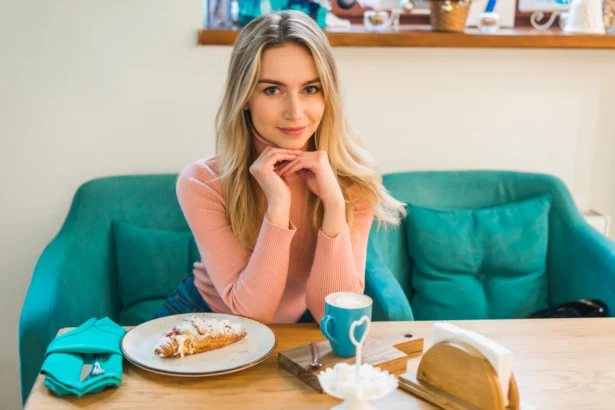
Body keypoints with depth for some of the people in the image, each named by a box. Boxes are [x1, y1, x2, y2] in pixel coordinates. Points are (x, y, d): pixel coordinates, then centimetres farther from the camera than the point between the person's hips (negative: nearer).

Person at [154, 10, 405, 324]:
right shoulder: (202, 183, -18)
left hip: (302, 326, 1)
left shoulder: (353, 179, -14)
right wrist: (278, 205, -30)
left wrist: (334, 204, -28)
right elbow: (251, 311, -20)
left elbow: (333, 314, -18)